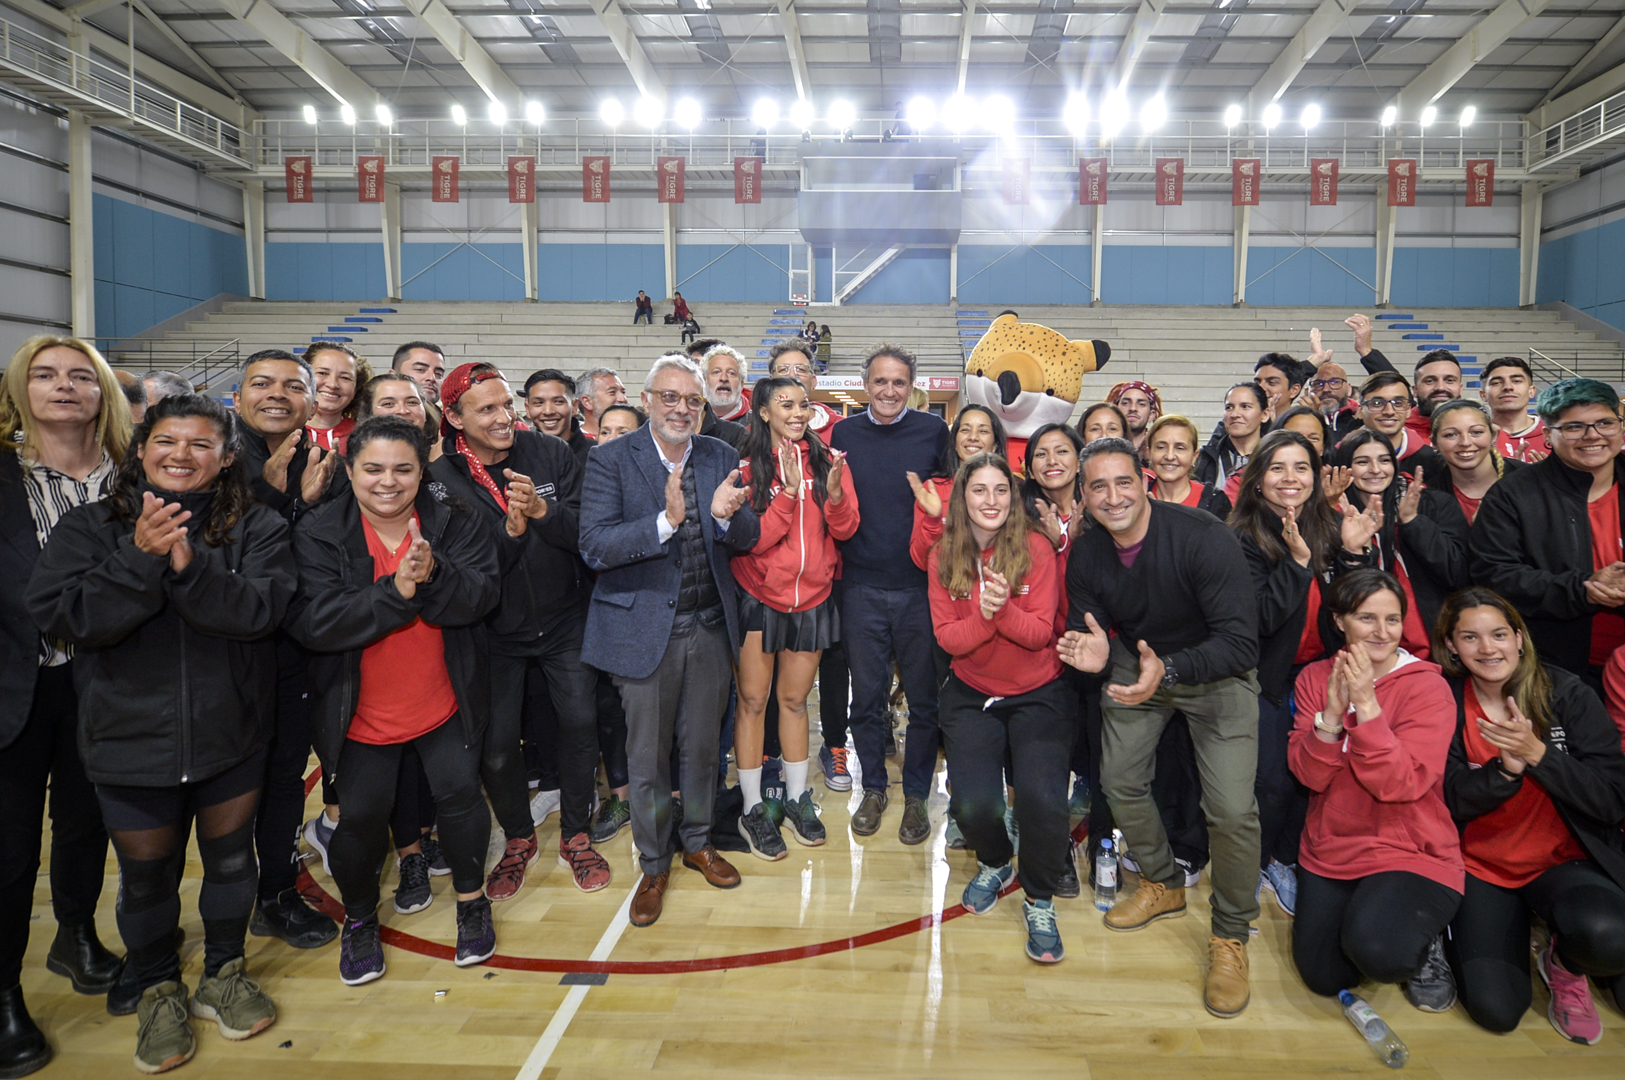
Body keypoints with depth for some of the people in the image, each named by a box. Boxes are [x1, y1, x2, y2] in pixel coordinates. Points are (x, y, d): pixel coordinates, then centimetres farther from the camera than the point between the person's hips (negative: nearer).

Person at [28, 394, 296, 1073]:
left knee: (230, 859, 16)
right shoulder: (90, 527, -3)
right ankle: (158, 989, 40)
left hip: (230, 736, 0)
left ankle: (223, 973, 40)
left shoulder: (255, 527, -6)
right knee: (146, 876, 15)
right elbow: (59, 614, -15)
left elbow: (262, 608, -20)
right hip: (131, 742, 0)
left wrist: (188, 563, -34)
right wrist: (142, 560, -28)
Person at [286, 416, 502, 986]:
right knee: (362, 815, 9)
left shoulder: (455, 521, -6)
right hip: (361, 714, -1)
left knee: (460, 793, 7)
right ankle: (359, 918, 37)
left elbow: (481, 595, -17)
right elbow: (312, 623, -22)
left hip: (445, 702, 1)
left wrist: (433, 574, -36)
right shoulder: (319, 534, -11)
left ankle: (471, 901, 33)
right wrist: (395, 591, -31)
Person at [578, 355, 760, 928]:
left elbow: (748, 537, 0)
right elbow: (595, 546, -19)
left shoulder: (721, 457, 3)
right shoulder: (611, 459, -9)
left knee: (701, 745, 18)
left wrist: (725, 516, -24)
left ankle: (697, 842, 40)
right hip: (645, 627, -3)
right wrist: (666, 521, -32)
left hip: (710, 626, 3)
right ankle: (653, 866, 30)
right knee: (647, 756, 9)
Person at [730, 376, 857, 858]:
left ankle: (797, 799, 28)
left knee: (795, 699, 14)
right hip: (760, 597, -3)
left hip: (812, 598, 3)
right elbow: (754, 540, -15)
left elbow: (845, 530, -2)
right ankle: (753, 809, 15)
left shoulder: (828, 460, 2)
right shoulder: (748, 466, -8)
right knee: (753, 700, 2)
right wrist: (789, 491, -25)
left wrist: (834, 493, -21)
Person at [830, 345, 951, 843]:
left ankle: (916, 795, 24)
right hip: (861, 587, 1)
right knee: (866, 695, 10)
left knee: (924, 697, 7)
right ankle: (873, 789, 29)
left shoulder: (934, 431, 0)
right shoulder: (843, 434, 4)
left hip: (920, 586, -1)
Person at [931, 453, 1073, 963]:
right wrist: (982, 614, -26)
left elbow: (1039, 632, -12)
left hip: (1039, 694, -1)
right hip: (970, 695, 2)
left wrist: (1002, 609, -32)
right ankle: (994, 864, 20)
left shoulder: (1036, 548, -8)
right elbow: (948, 639, -5)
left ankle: (1040, 900, 6)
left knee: (1042, 798, -24)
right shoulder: (943, 558, -1)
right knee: (973, 804, -19)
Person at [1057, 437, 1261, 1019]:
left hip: (1216, 671, -5)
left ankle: (1230, 936, 10)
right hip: (1137, 666, 5)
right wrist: (1093, 652, -29)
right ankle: (1164, 884, 36)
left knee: (1232, 808, -15)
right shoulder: (1085, 553, -13)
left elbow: (1240, 641, -32)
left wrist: (1167, 670, -46)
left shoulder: (1205, 538, -30)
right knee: (1120, 781, 7)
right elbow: (1086, 628, -4)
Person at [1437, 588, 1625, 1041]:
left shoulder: (1568, 694, -6)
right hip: (1480, 866, 0)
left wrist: (1538, 754, -24)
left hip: (1565, 862, 1)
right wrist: (1505, 767, -25)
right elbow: (1449, 801, -8)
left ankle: (1564, 963, 3)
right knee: (1495, 1008, -18)